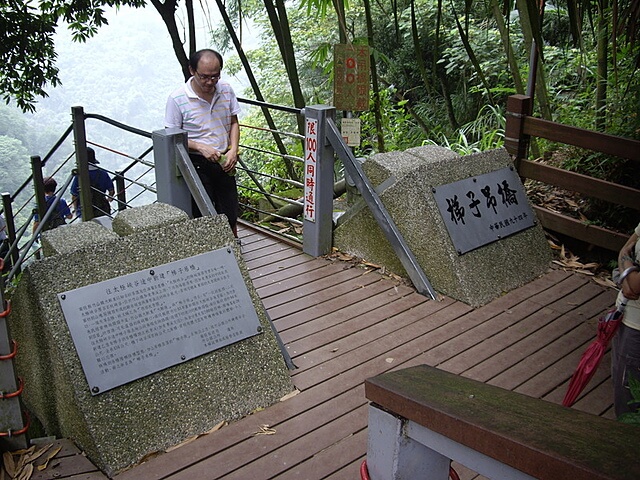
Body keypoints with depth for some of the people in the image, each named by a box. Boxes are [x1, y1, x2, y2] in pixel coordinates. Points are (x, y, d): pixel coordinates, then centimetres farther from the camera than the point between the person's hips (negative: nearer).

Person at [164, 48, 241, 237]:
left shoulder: (226, 90, -1)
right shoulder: (177, 99, -14)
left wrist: (233, 150, -7)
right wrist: (200, 147, -22)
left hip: (224, 162, 4)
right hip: (196, 164, -4)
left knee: (230, 217, 12)